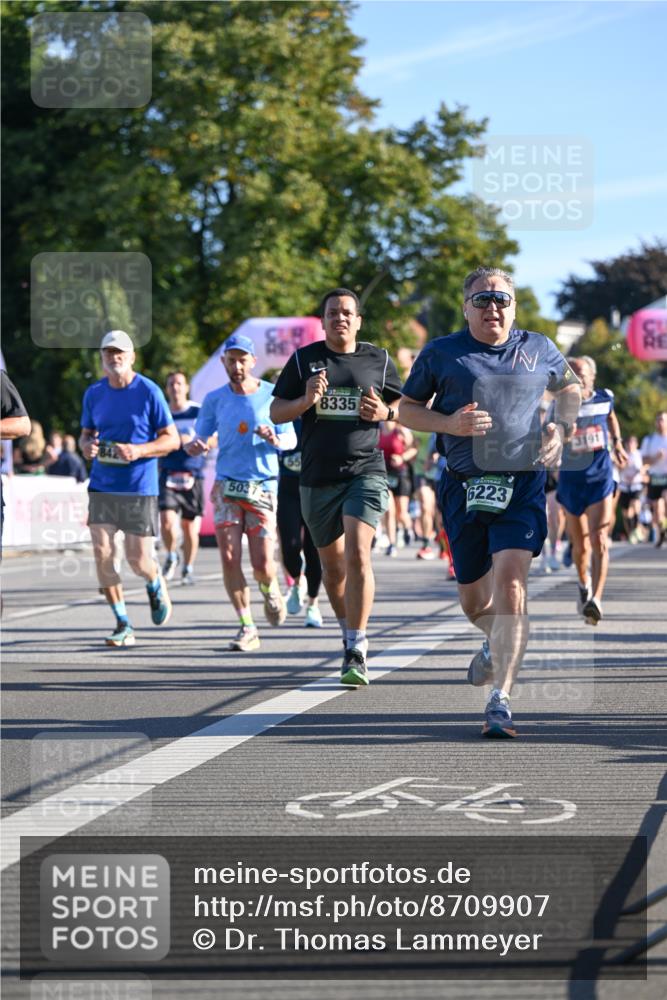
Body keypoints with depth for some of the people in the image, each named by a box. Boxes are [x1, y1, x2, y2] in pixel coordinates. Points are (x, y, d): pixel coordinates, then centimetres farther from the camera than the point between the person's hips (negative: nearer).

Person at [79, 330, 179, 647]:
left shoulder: (149, 392, -6)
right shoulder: (93, 393, 7)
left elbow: (171, 439, -3)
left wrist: (138, 450, -19)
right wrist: (86, 445, -6)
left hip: (140, 488, -3)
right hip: (102, 486, 3)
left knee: (138, 560, -2)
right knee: (102, 553, -9)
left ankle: (155, 584, 36)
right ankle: (123, 625, 3)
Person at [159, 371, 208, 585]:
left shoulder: (198, 412, 2)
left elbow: (213, 439, 0)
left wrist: (192, 441, -14)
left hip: (192, 477, -1)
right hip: (168, 476, 1)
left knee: (190, 527, 3)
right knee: (167, 521, -16)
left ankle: (188, 568, 20)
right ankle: (171, 556, 11)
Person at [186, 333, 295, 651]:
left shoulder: (272, 395, 1)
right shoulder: (214, 399, 5)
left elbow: (291, 439, 4)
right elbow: (200, 438, 7)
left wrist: (275, 439, -18)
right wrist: (195, 446, -17)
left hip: (263, 486, -1)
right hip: (227, 485, 1)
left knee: (262, 565, -5)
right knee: (229, 557, -10)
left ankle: (270, 590, 31)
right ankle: (247, 628, 0)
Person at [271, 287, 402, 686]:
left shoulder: (379, 360, 6)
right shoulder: (304, 360, 6)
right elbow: (276, 411, 6)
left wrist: (385, 412, -7)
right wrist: (305, 401, -14)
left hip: (365, 470, -2)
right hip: (318, 477, 2)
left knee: (358, 554, -19)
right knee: (333, 566, 12)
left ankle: (357, 651, -19)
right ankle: (349, 633, 34)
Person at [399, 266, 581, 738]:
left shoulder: (539, 350, 8)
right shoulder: (441, 353, 4)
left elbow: (571, 386, 26)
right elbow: (407, 409, 9)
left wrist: (562, 426, 6)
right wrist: (449, 424, -10)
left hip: (522, 485, -1)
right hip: (464, 487, 1)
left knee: (510, 582, -19)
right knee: (473, 598, 11)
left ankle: (501, 700, -19)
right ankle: (498, 644, 48)